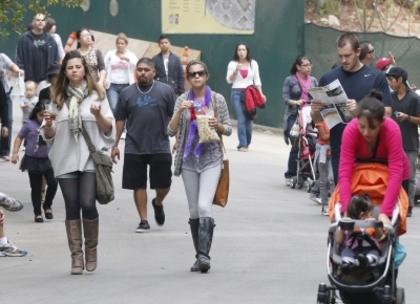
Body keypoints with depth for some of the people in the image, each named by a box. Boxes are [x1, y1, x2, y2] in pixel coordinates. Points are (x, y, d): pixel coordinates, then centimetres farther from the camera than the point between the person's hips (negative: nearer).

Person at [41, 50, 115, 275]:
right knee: (72, 208, 2)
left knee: (88, 204, -12)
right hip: (66, 161, 2)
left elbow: (109, 130, 3)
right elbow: (48, 136, 10)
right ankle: (76, 256, 7)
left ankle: (91, 248, 10)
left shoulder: (96, 95, 4)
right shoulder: (57, 98, 9)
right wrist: (48, 124, -11)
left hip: (91, 159, -2)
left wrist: (98, 115, -15)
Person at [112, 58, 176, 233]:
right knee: (139, 185, 4)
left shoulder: (165, 91, -1)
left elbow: (174, 117, 2)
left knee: (164, 184, 4)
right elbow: (120, 120, 7)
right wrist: (115, 145, 6)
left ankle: (158, 204, 37)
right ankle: (144, 221, 15)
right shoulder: (127, 93, 4)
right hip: (134, 148, 1)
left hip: (160, 147, -1)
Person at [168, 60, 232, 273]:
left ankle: (203, 254, -19)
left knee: (204, 206, -17)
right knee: (194, 210, 7)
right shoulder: (182, 100, 6)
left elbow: (228, 130, 7)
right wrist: (180, 112, -13)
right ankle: (200, 256, 14)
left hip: (211, 157, -3)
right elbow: (171, 131, 2)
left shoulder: (217, 99, 1)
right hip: (189, 158, 3)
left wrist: (217, 125, -14)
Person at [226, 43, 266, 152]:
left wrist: (261, 94, 0)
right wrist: (235, 71, -14)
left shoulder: (253, 63, 9)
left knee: (249, 119, -1)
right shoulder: (233, 64, 4)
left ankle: (246, 144, 9)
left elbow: (257, 80, 10)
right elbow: (229, 80, 3)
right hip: (237, 93, -2)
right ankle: (243, 145, -11)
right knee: (241, 119, -11)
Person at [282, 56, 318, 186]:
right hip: (294, 116, -3)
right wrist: (295, 102, -21)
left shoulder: (313, 81, 13)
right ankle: (290, 175, 3)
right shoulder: (290, 80, 2)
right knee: (296, 146, -8)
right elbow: (285, 98, -3)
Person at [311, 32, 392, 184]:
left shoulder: (376, 77, 1)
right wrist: (316, 110, -13)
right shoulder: (328, 78, 7)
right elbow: (318, 120, 11)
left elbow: (386, 113, -5)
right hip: (339, 150, 2)